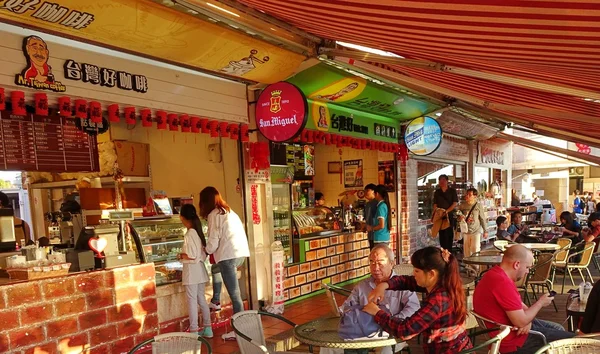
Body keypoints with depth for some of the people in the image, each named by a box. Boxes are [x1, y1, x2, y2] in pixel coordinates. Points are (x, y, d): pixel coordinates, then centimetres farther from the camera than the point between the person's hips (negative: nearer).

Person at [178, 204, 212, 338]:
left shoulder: (189, 234, -15)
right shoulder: (198, 231, 8)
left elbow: (192, 256, -20)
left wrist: (181, 256, -4)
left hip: (191, 269, -8)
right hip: (200, 268, 8)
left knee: (192, 300, 0)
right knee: (201, 299, 13)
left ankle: (194, 331, 6)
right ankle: (207, 328, 20)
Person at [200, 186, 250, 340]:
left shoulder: (214, 215, -4)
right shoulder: (229, 211, 21)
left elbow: (213, 241, -7)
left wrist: (206, 250, 14)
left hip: (229, 255, -9)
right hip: (241, 252, 9)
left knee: (235, 294, -5)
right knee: (215, 269, 35)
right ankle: (216, 302, 44)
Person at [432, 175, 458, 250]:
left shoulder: (452, 191, 2)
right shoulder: (437, 192, 11)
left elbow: (455, 203, -5)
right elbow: (435, 204, 11)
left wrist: (446, 211, -15)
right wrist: (433, 215, 0)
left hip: (449, 216, -2)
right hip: (440, 216, 3)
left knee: (449, 234, -3)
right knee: (442, 234, 2)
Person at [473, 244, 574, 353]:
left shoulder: (495, 274, 2)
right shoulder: (503, 283, -31)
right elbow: (521, 322, -26)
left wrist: (528, 320, -12)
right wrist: (540, 303, -10)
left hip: (510, 325, 10)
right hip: (514, 340, -10)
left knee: (558, 328, 25)